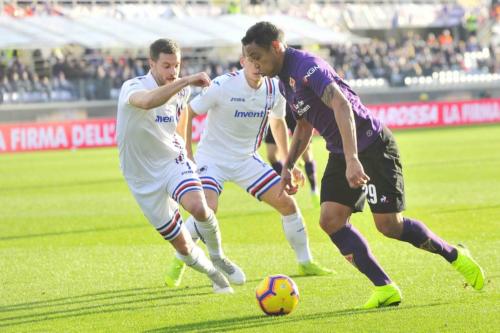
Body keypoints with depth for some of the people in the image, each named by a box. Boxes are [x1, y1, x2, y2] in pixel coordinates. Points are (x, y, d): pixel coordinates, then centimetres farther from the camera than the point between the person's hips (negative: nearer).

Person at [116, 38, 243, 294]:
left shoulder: (181, 91, -1)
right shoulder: (132, 88, -20)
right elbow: (146, 101, -47)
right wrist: (187, 80, -52)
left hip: (173, 161, 3)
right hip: (144, 178, -2)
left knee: (198, 207, -31)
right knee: (182, 246, -2)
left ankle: (217, 257, -2)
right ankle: (214, 275, 29)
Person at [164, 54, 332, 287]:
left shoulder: (274, 90, -6)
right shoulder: (223, 86, -21)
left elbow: (278, 123, 15)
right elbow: (188, 113, -11)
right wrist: (187, 154, -14)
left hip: (247, 159, 5)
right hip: (212, 158, -5)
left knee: (287, 203, -2)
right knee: (208, 208, -28)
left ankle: (305, 263, 17)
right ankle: (177, 264, -6)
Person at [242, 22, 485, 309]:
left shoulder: (307, 67, -22)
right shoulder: (285, 79, 9)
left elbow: (341, 105, -35)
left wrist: (352, 160, -44)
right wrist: (288, 166, 18)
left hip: (373, 146, -9)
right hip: (341, 155, 9)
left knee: (389, 224, -11)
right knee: (330, 219, -7)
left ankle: (454, 255, 13)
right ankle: (385, 288, -4)